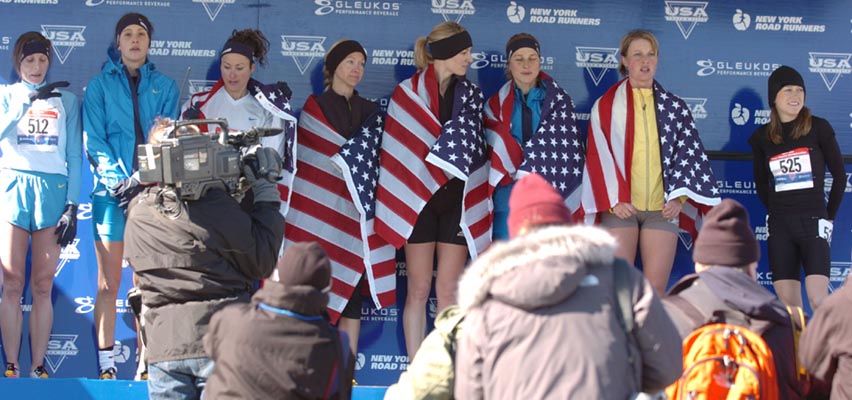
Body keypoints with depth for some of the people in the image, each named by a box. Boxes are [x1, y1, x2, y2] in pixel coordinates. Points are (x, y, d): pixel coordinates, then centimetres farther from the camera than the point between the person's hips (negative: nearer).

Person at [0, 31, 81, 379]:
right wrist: (29, 99, -17)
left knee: (42, 286, -2)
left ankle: (38, 368, -2)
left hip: (53, 189, 1)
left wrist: (72, 205, 0)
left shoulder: (66, 100, 14)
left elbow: (74, 156, 9)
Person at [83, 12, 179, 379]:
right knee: (108, 284, -2)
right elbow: (93, 141, 0)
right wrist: (119, 180, -13)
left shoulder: (164, 86, 12)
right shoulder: (100, 85, 8)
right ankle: (105, 365, -1)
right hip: (111, 193, -1)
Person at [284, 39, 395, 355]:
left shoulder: (370, 112, 16)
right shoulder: (314, 107, 5)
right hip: (321, 210, -3)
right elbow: (308, 158, 1)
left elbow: (374, 159, 12)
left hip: (356, 213, 3)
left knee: (352, 287, 1)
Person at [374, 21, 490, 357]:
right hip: (418, 200, -2)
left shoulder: (471, 96, 10)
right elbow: (397, 149, 0)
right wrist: (400, 201, -6)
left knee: (449, 292, 2)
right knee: (418, 291, 0)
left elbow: (471, 148, 9)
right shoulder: (407, 93, 0)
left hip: (457, 200, 3)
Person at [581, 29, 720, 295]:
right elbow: (599, 156, 2)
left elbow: (688, 153, 9)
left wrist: (679, 197, -6)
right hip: (620, 207, -1)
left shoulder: (675, 108, 14)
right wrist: (614, 200, -10)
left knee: (656, 289, -4)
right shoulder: (606, 106, 9)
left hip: (662, 207, 1)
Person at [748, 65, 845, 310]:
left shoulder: (818, 128, -1)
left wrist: (829, 216, 5)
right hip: (779, 227, 3)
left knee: (818, 299, -15)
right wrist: (775, 212, 11)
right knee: (787, 304, 1)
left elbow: (839, 174, 5)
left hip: (813, 223, -3)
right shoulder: (762, 137, 7)